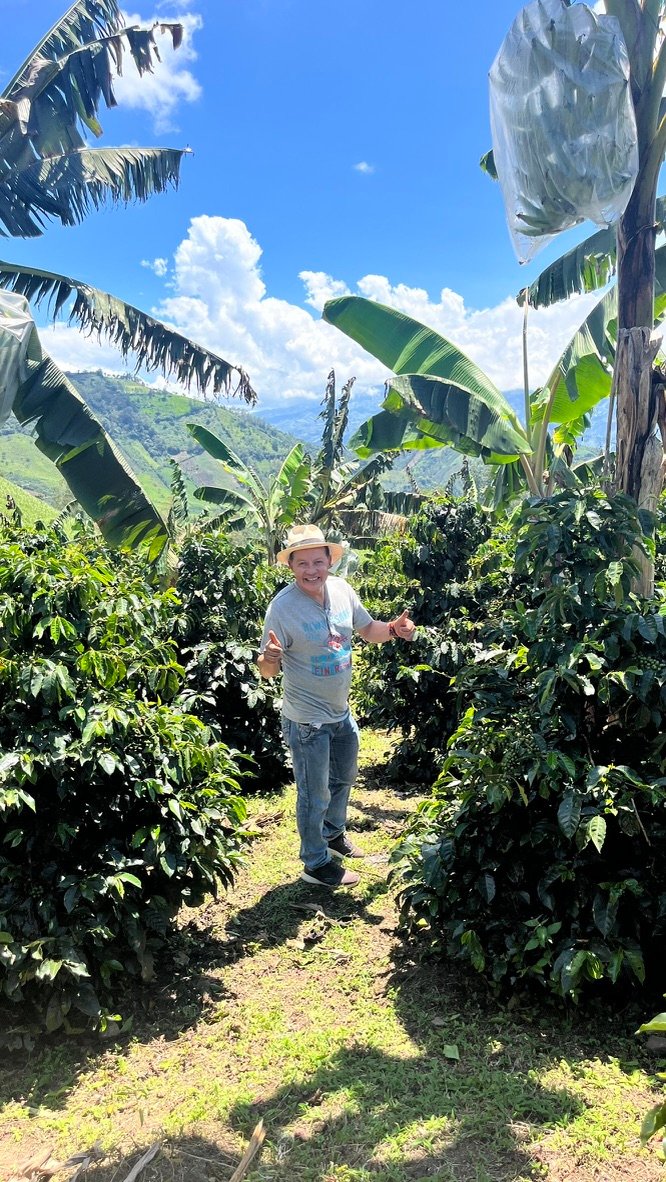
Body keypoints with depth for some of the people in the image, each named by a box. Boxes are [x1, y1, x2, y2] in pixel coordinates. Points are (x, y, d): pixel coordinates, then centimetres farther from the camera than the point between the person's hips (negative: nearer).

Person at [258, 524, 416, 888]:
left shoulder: (342, 590, -8)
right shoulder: (282, 607, -24)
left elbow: (367, 628, 8)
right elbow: (267, 670, -21)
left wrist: (393, 629, -12)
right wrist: (269, 659, -44)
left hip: (341, 711, 7)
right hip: (307, 720, -7)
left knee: (344, 777, 27)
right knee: (315, 795, 9)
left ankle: (333, 833, 53)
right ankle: (316, 864, 31)